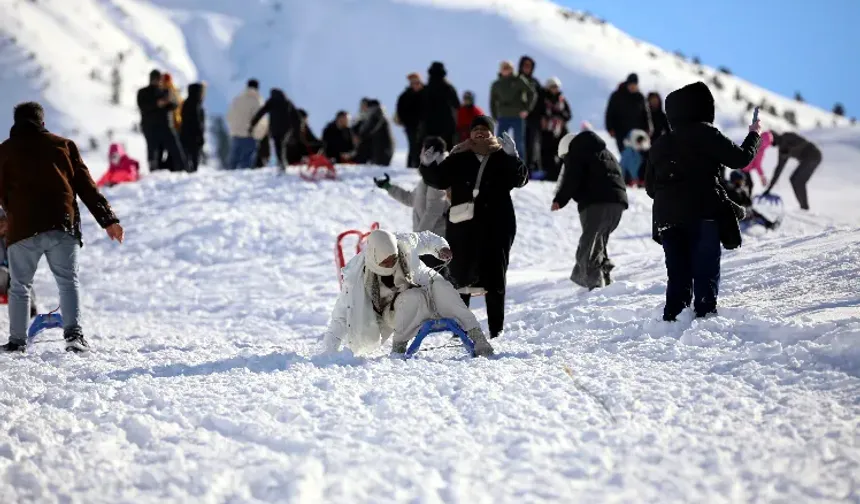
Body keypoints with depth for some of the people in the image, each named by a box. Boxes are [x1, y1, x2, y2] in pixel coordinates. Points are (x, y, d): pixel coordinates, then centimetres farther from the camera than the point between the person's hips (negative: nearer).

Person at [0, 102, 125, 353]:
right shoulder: (63, 145, 12)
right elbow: (86, 186, 7)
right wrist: (108, 219, 7)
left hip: (23, 230, 0)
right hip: (62, 228, 0)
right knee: (68, 282, 6)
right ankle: (73, 333, -11)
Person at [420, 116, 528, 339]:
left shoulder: (503, 158, 1)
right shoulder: (459, 158, 6)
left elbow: (521, 179, -13)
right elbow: (439, 179, 8)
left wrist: (513, 157, -28)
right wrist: (428, 165, -10)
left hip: (496, 226, -1)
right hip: (463, 226, 2)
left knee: (494, 279, 5)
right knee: (460, 278, 5)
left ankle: (496, 330, 11)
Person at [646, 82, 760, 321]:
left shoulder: (660, 145, 15)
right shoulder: (705, 134, -4)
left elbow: (651, 186, 17)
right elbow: (740, 158, -1)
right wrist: (753, 135, 17)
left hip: (667, 219, 6)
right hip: (703, 215, -5)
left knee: (678, 275, 9)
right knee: (706, 272, -2)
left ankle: (673, 317, 4)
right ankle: (705, 313, -9)